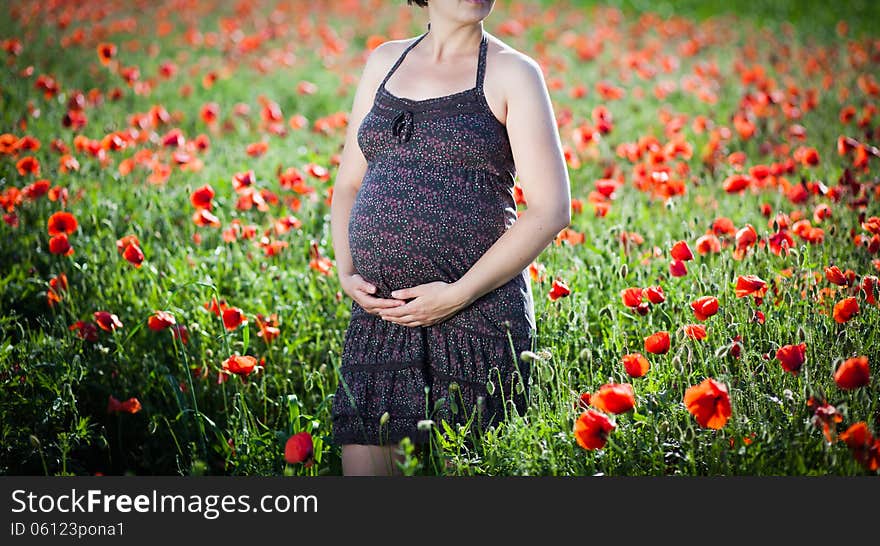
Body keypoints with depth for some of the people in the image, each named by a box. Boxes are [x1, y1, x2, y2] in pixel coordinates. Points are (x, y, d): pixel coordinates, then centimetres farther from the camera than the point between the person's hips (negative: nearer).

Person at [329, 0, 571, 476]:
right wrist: (346, 275, 3)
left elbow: (551, 209, -6)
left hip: (478, 316, -4)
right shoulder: (385, 62, 16)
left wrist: (458, 294, -12)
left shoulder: (511, 72, 1)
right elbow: (348, 185, 20)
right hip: (378, 315, 4)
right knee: (362, 463, 1)